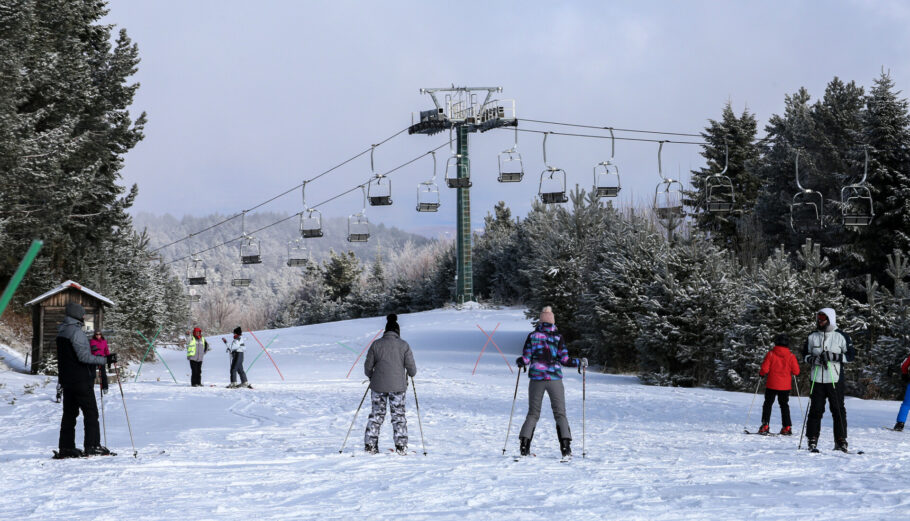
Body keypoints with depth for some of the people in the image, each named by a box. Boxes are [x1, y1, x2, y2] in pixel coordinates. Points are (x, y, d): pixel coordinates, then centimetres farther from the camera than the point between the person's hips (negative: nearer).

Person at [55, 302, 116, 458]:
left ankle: (66, 447, 11)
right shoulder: (76, 331, -16)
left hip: (66, 379, 9)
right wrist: (105, 359, -20)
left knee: (69, 413, 12)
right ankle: (92, 446, -6)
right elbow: (84, 356, -21)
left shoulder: (61, 332, 13)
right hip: (81, 379, -9)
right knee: (91, 412, -3)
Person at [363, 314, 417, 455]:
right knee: (399, 415, 10)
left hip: (378, 385, 1)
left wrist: (371, 376, 23)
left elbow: (368, 366, 2)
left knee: (376, 414, 11)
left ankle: (370, 445, 10)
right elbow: (411, 368, -3)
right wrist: (411, 374, 20)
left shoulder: (376, 344, -2)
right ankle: (401, 446, 7)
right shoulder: (404, 345, -3)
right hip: (398, 385, -1)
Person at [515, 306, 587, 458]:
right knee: (560, 413, 5)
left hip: (536, 377, 1)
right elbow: (565, 360, -6)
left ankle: (524, 444, 0)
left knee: (533, 413, 12)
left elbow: (526, 360, -1)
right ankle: (566, 447, -8)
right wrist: (580, 363, 11)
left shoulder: (532, 336, 1)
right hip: (554, 377, -1)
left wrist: (519, 361, 22)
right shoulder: (558, 337, -2)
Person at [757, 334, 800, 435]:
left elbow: (764, 369, -11)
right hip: (785, 386, 2)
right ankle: (787, 427, 9)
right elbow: (796, 371, -2)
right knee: (784, 405, 14)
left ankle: (765, 426, -3)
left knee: (768, 404, 7)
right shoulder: (791, 356, -4)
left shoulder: (770, 354, -9)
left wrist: (761, 373, 10)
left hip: (772, 385, -2)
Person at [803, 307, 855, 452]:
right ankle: (812, 441, 6)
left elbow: (851, 355, 1)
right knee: (815, 410, 2)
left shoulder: (841, 336, 1)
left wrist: (834, 356, -14)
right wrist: (813, 359, -8)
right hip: (817, 379, 2)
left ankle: (840, 441, 5)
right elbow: (805, 354, 14)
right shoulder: (812, 337, 9)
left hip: (835, 380, -2)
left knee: (838, 410, -1)